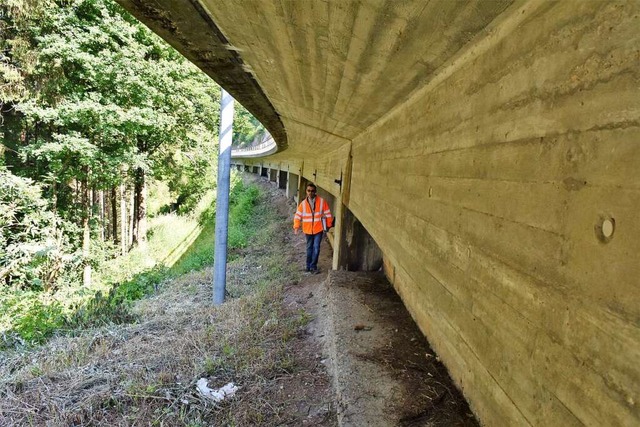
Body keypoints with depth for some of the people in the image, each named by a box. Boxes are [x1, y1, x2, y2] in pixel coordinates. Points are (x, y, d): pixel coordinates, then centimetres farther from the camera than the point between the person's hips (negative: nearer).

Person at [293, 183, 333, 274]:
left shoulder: (322, 201, -9)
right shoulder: (303, 203, -4)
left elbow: (327, 214, -2)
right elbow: (298, 216, -2)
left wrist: (329, 225, 1)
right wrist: (296, 227, -14)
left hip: (318, 229, -2)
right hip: (308, 230, 2)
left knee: (316, 247, -7)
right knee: (309, 248, 15)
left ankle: (313, 267, 3)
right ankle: (308, 265, 27)